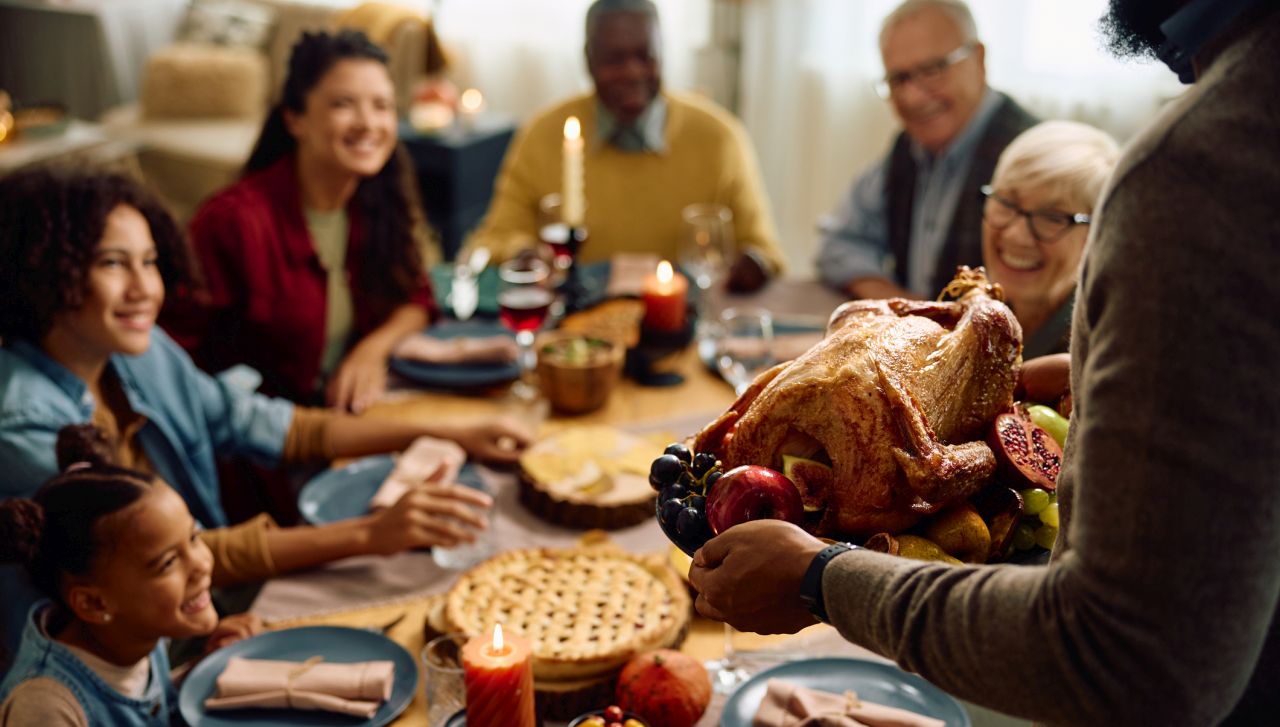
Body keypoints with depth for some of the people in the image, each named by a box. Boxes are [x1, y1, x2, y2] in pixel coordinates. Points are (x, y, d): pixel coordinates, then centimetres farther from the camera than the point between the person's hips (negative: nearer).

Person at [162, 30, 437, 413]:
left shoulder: (383, 201, -1)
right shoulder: (236, 219, -19)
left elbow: (416, 301, 11)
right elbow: (175, 346, -14)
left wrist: (373, 349, -9)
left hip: (355, 406, 6)